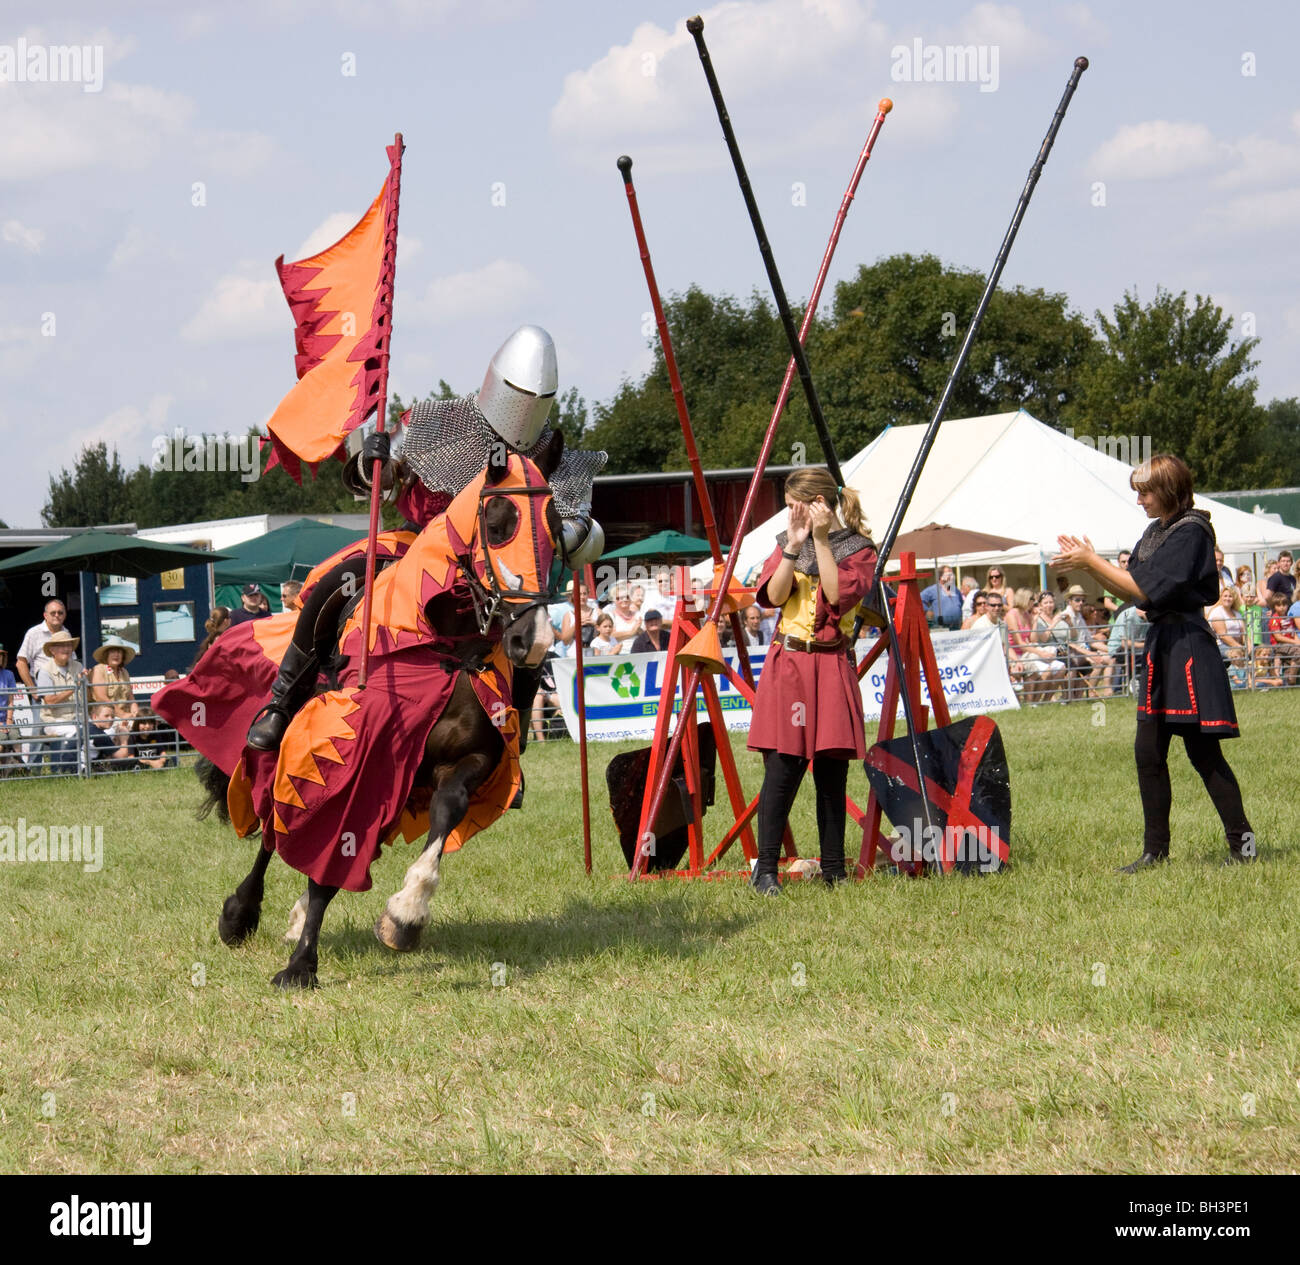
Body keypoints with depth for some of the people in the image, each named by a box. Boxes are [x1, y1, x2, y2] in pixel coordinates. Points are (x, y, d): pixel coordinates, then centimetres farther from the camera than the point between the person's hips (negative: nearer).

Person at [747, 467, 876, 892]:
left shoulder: (858, 549, 2)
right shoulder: (787, 543, 12)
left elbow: (838, 594, -14)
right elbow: (772, 596, -2)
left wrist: (821, 541, -13)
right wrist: (794, 547, -9)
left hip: (831, 666, -1)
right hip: (787, 665, 1)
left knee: (832, 771, 0)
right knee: (782, 768, -8)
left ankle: (833, 870, 8)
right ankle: (766, 868, -4)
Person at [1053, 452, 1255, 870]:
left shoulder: (1191, 532, -14)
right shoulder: (1156, 531, 13)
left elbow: (1145, 588, -19)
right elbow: (1133, 589, 14)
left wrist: (1092, 562, -14)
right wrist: (1089, 563, 3)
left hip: (1189, 647, -9)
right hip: (1160, 645, 9)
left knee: (1203, 751, -6)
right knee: (1148, 753, 7)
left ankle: (1242, 842, 2)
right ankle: (1155, 850, 13)